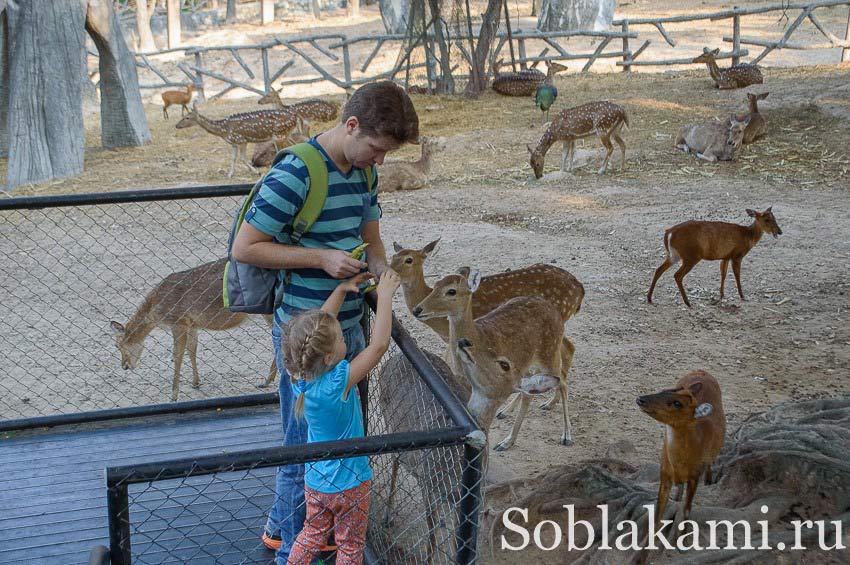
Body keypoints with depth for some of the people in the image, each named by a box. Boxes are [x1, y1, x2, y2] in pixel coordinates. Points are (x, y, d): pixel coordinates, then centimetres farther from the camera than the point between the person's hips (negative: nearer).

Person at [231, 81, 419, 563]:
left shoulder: (364, 173, 4)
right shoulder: (294, 175, -22)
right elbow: (244, 248, -19)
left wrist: (382, 269, -6)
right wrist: (321, 258, -22)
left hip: (349, 325, 8)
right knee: (308, 445, 5)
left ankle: (281, 526, 40)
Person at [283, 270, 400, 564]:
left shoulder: (301, 376, -13)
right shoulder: (337, 382, -32)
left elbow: (320, 325, -1)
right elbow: (379, 345, -32)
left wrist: (341, 289, -1)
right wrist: (385, 295, -25)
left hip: (315, 479, 6)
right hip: (348, 485, -6)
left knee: (313, 534, 25)